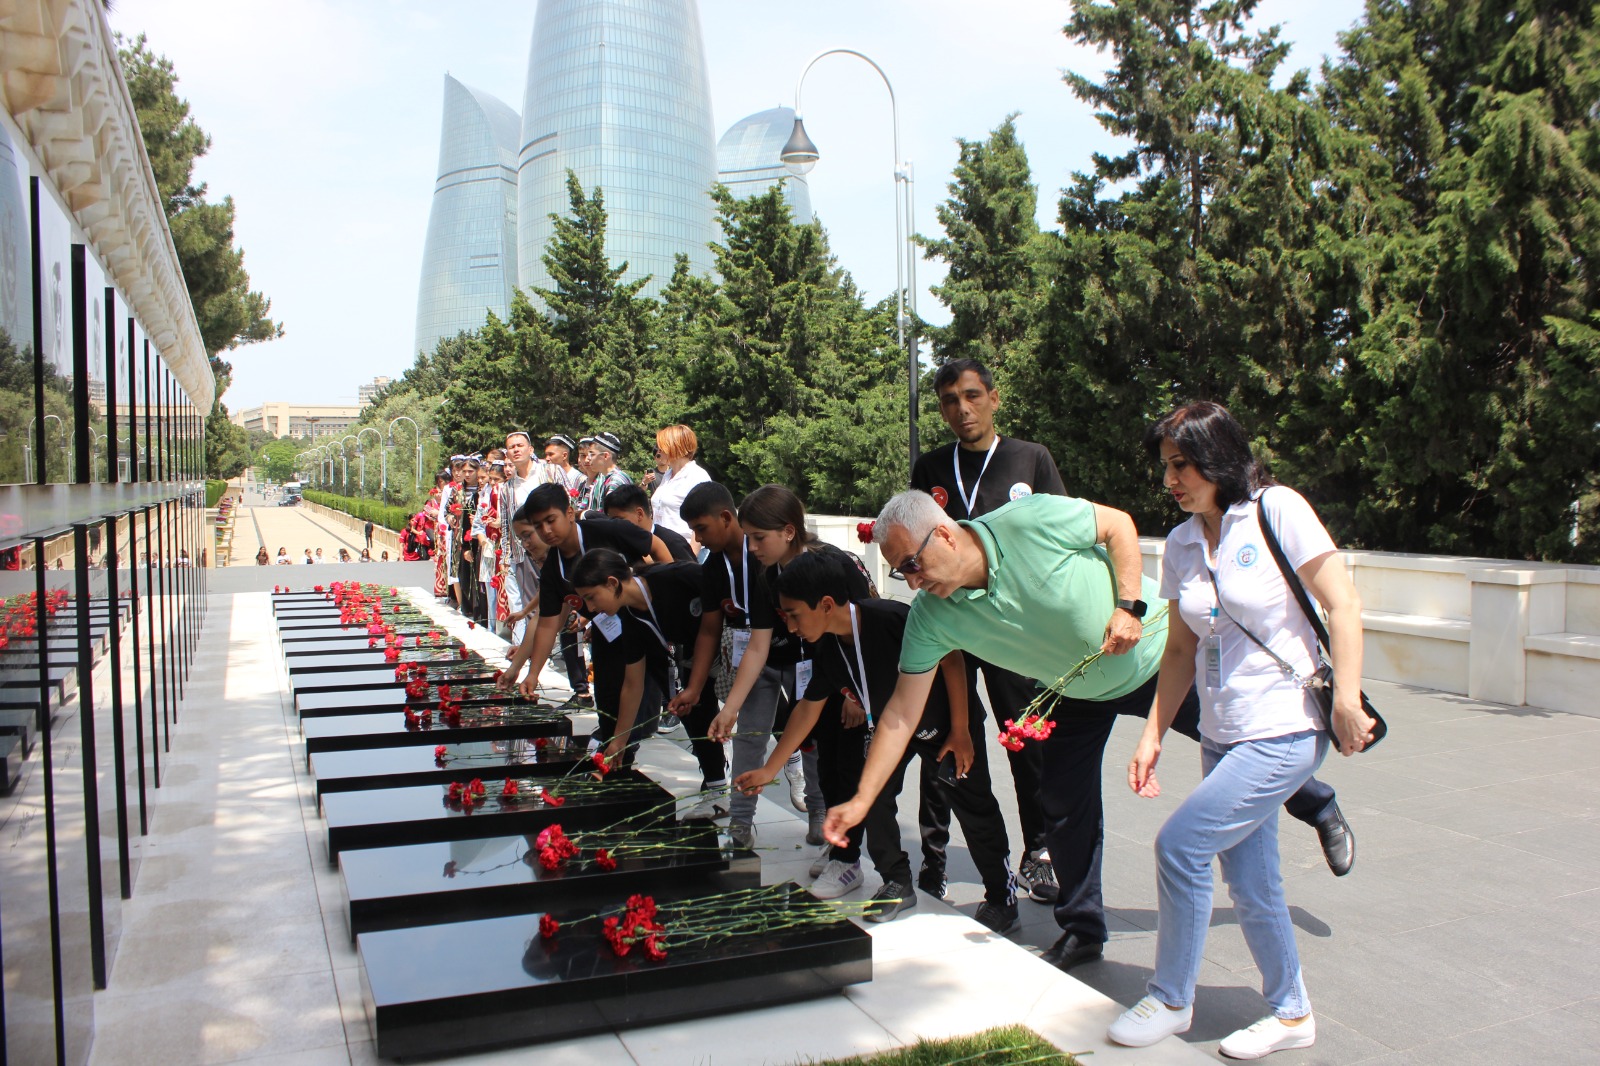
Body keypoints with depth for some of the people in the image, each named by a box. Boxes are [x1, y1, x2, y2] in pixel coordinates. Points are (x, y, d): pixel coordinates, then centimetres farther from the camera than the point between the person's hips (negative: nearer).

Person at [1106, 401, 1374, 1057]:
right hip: (1223, 734, 6)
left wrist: (1346, 700, -17)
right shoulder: (1182, 543, 6)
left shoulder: (1277, 511, -10)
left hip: (1287, 731, -6)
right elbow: (1181, 647, 10)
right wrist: (1153, 736, 6)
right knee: (1250, 884, 12)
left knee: (1181, 843, -12)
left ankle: (1170, 1001, 8)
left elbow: (1342, 605, -10)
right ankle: (1291, 1014, 33)